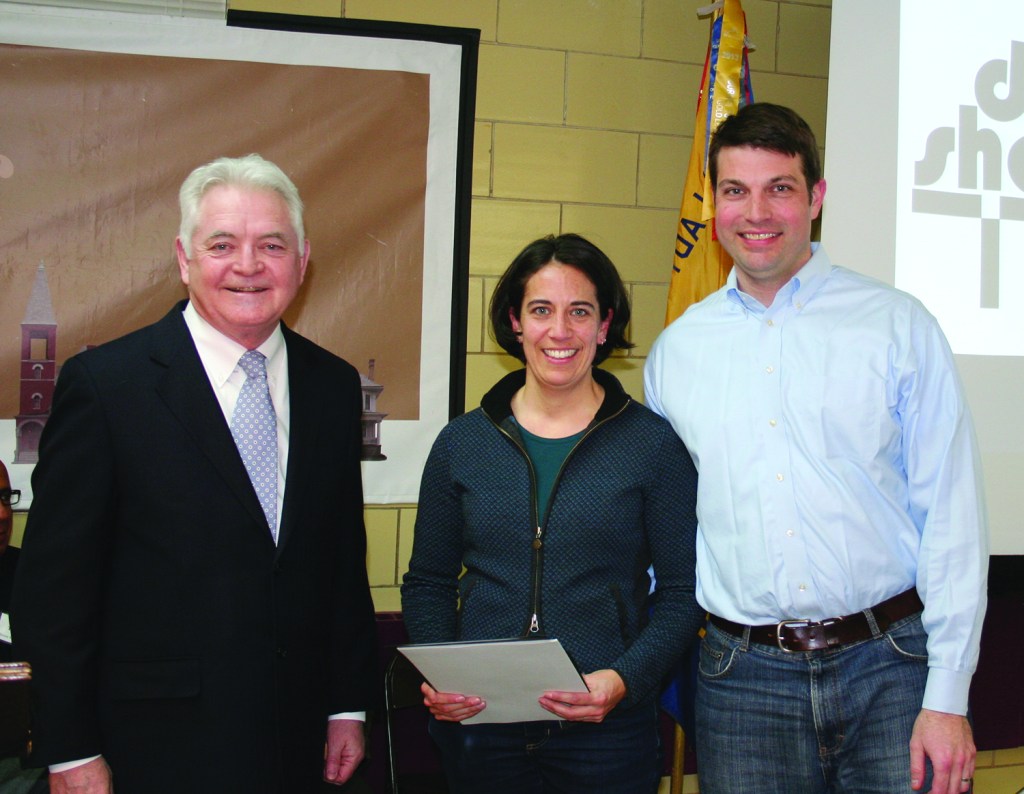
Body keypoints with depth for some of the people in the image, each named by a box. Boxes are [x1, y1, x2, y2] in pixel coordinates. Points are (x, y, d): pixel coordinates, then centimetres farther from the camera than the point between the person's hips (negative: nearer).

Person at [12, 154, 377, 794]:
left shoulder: (334, 385, 5)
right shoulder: (103, 382, -9)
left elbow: (346, 562, 9)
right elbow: (53, 582, -8)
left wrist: (348, 706, 9)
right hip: (159, 743, -4)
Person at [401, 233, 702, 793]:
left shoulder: (653, 444, -2)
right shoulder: (462, 442, 5)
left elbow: (681, 593, -1)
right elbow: (427, 583, 10)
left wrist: (624, 679, -16)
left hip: (606, 731, -2)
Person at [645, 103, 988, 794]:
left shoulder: (898, 325, 0)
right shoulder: (675, 350, 7)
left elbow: (952, 519, -3)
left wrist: (948, 697, -8)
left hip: (889, 666, -1)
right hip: (743, 677, 2)